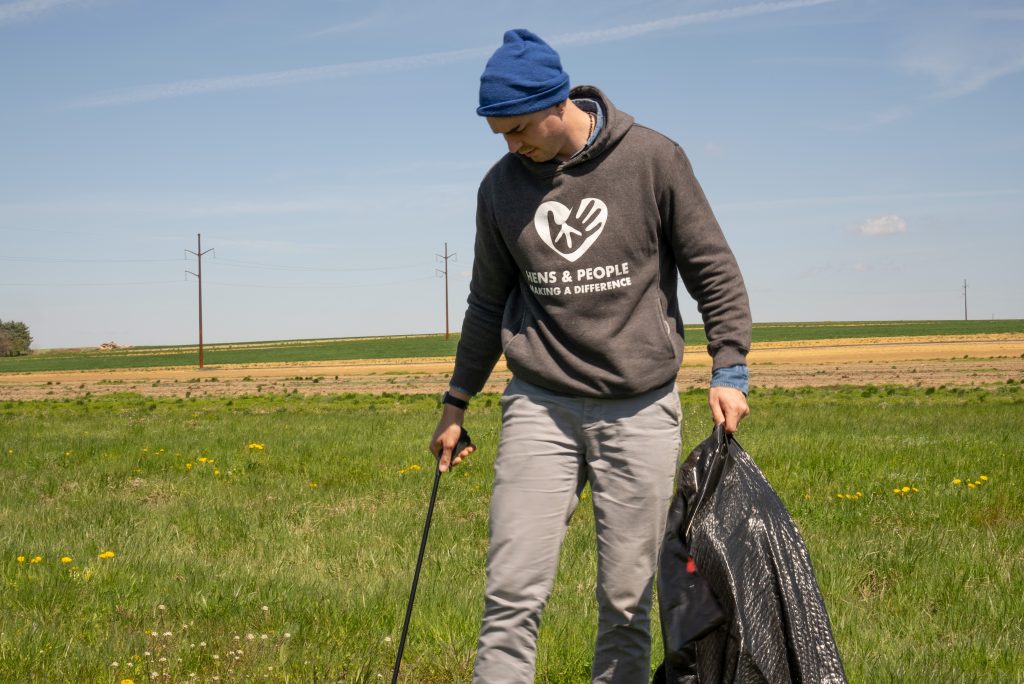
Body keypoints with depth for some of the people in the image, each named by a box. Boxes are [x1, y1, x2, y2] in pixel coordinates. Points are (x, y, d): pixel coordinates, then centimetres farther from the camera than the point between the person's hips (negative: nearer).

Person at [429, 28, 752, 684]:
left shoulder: (654, 159, -3)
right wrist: (457, 402, 21)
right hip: (540, 408, 2)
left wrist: (729, 370, -8)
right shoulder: (502, 186, 6)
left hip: (641, 410, -2)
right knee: (513, 593, -8)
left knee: (629, 599, 2)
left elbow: (714, 271, 2)